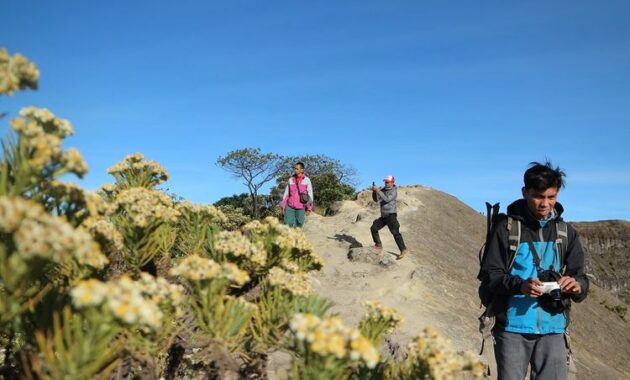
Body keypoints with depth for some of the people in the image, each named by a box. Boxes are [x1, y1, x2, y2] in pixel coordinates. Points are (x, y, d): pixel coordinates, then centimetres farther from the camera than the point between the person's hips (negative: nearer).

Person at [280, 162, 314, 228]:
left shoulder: (307, 180, -2)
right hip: (290, 207, 2)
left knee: (298, 226, 2)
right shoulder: (291, 179, 7)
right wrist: (283, 206, 9)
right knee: (287, 225, -6)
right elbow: (286, 193, 13)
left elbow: (310, 194, 0)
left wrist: (309, 208, -4)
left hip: (301, 208, -2)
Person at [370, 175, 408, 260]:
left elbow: (387, 199, -27)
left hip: (391, 215, -7)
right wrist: (374, 191, -10)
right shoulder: (383, 190, 9)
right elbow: (376, 199, 7)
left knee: (395, 232, -13)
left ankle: (403, 250, -12)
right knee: (373, 228, 6)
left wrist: (378, 191, -29)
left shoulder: (394, 191, -11)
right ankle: (378, 245, 19)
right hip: (383, 216, 7)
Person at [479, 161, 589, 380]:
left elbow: (580, 276, 7)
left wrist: (577, 286, -16)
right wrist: (520, 285, -23)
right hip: (513, 328, -3)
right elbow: (489, 274, -5)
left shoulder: (565, 232, 8)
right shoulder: (506, 228, -3)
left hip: (553, 329, 3)